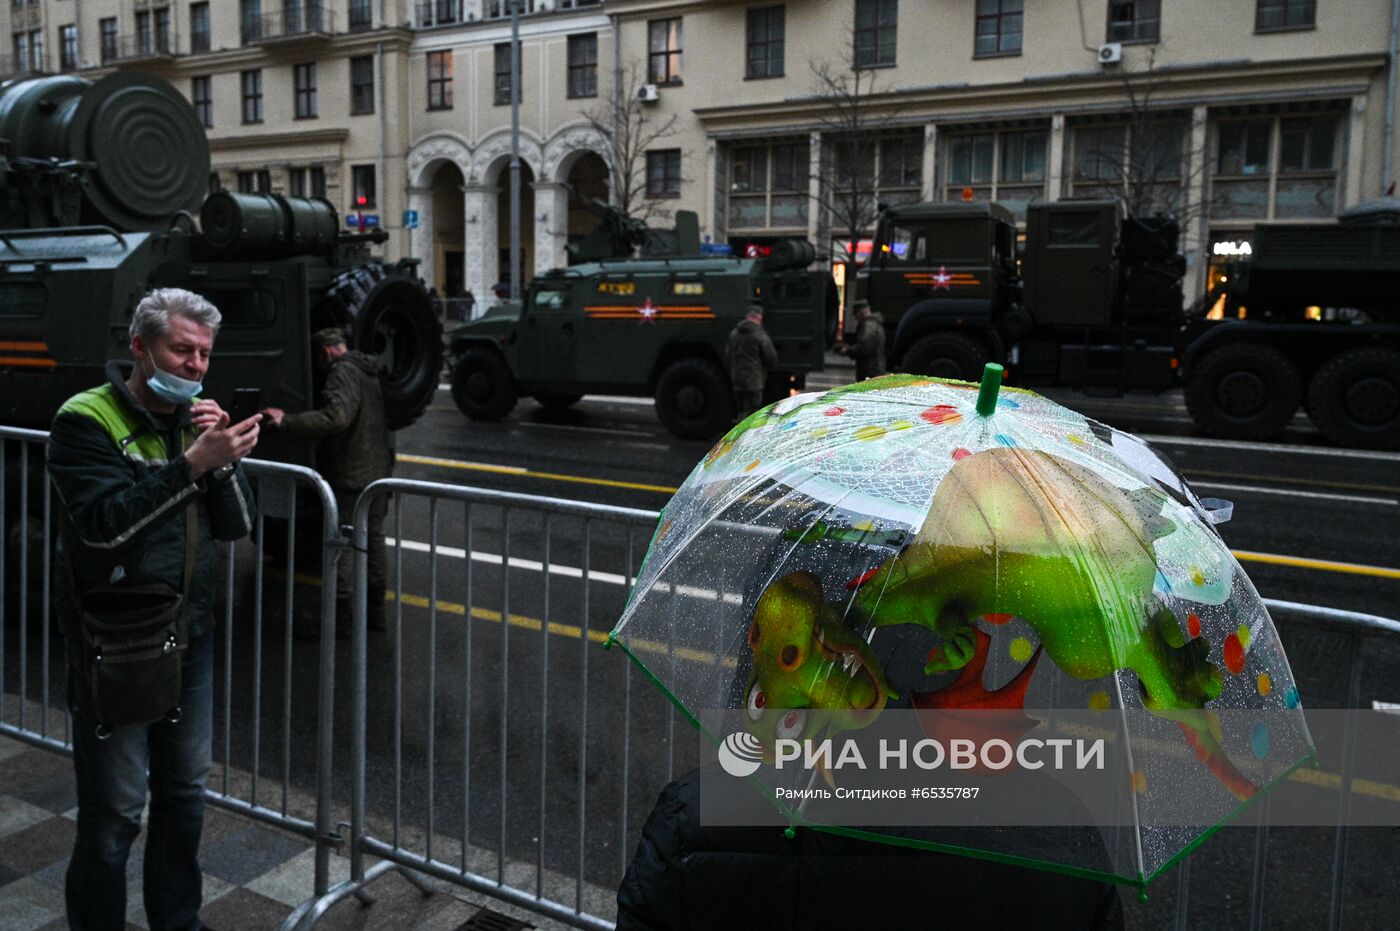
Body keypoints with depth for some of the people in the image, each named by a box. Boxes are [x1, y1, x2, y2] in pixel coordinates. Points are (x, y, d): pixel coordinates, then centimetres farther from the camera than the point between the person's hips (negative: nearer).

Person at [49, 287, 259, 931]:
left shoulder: (192, 420, 8)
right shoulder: (86, 421, -11)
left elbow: (236, 526, 3)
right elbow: (103, 523, -25)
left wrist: (221, 461, -14)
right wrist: (192, 464, -31)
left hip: (191, 636, 7)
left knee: (185, 793, 17)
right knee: (114, 813, 1)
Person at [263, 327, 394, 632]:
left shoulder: (343, 372, -15)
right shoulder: (368, 372, 16)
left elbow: (336, 416, -30)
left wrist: (287, 421, -28)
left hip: (351, 475, -9)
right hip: (379, 470, 10)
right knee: (374, 538, 15)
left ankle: (340, 616, 2)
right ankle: (375, 611, 22)